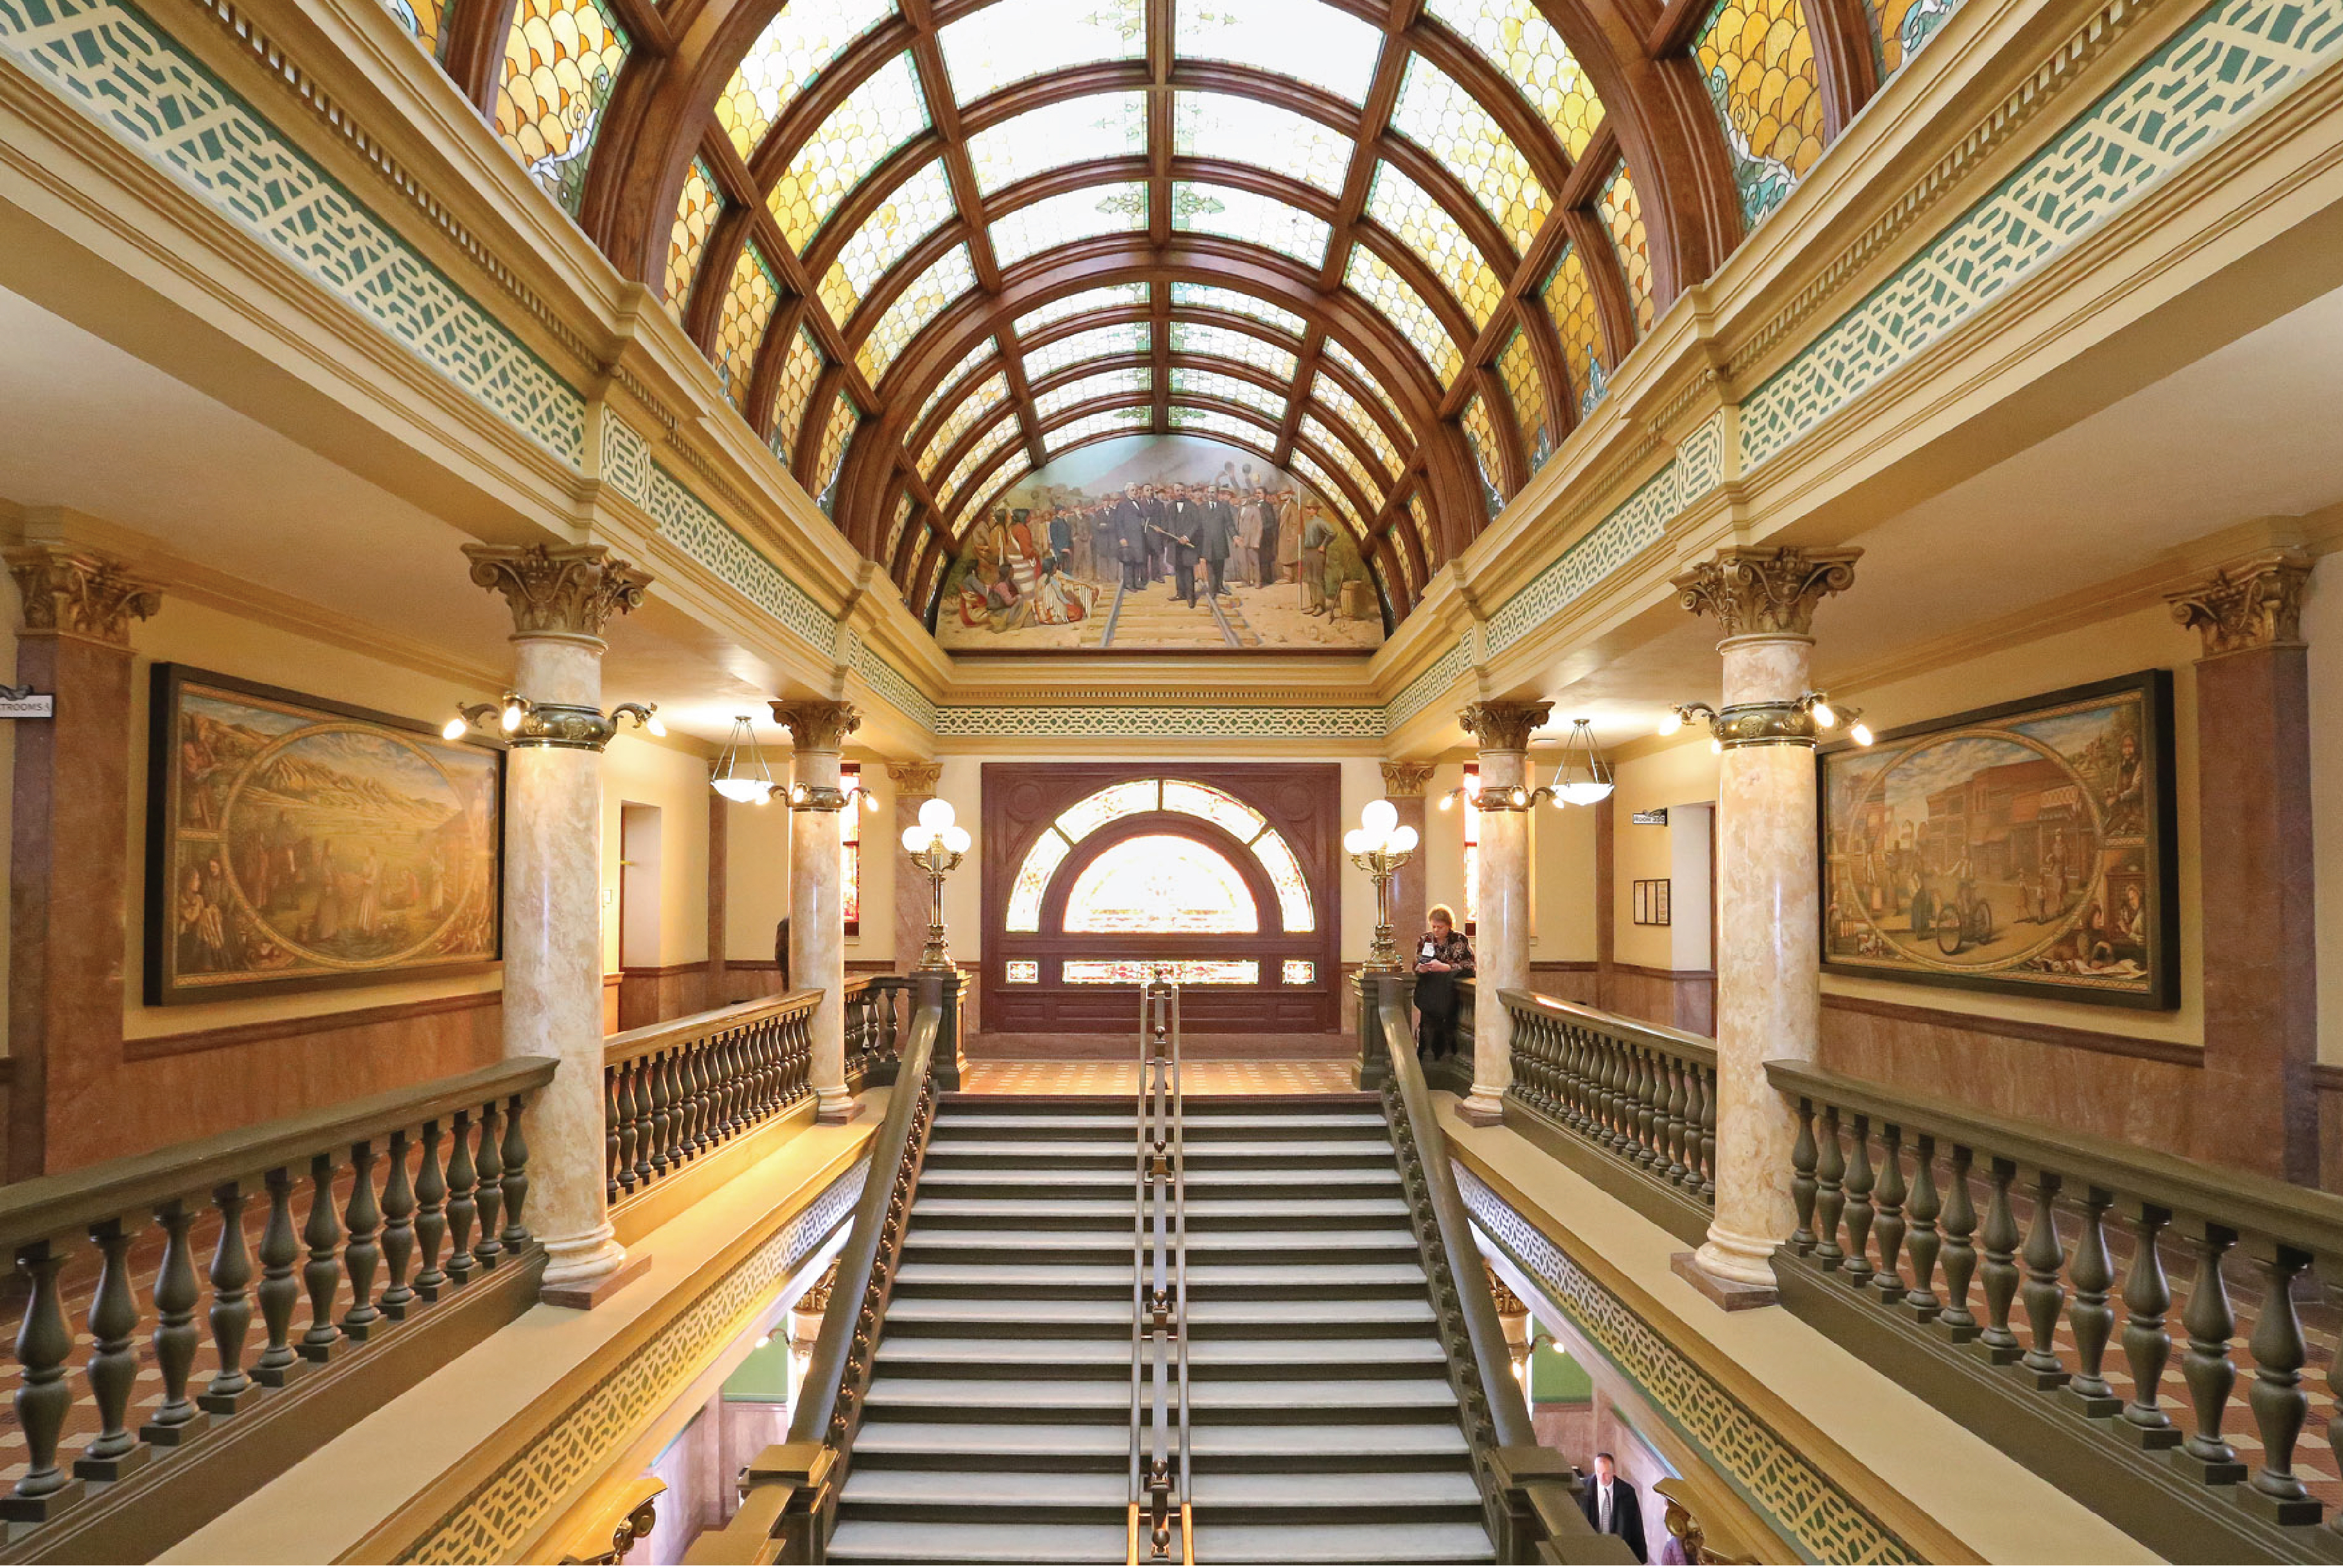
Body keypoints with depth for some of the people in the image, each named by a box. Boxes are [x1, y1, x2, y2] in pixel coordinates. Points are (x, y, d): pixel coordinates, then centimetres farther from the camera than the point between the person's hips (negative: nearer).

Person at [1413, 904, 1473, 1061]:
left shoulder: (1460, 939, 3)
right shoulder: (1424, 939, 12)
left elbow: (1470, 966, -7)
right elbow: (1416, 967, 11)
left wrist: (1445, 967, -18)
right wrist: (1421, 968, -13)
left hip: (1453, 985, -2)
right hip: (1429, 987, 2)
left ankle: (1448, 1048, -23)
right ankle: (1429, 1047, -24)